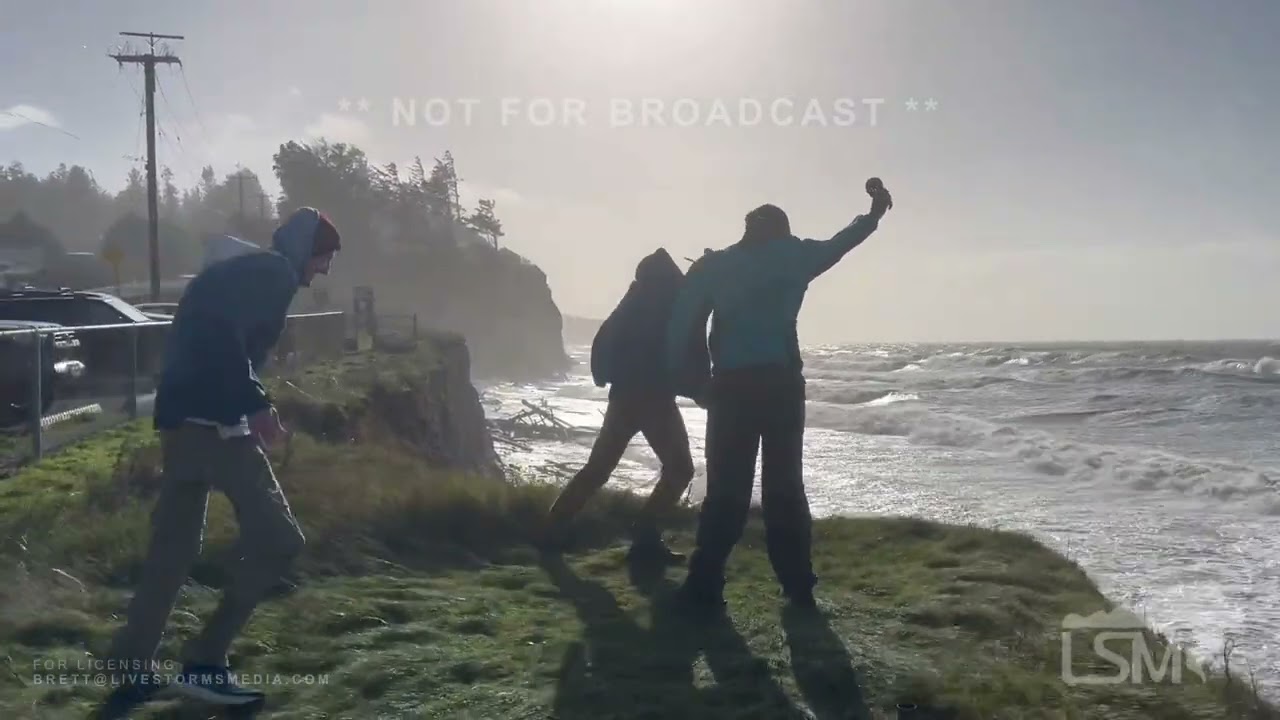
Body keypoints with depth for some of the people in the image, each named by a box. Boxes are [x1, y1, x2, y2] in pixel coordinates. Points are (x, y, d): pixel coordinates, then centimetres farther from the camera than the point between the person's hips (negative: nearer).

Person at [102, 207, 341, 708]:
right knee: (276, 537, -6)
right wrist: (256, 405, -18)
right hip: (213, 421, -10)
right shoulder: (274, 274, -6)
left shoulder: (245, 271, 24)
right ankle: (204, 662, -4)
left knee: (173, 547, 15)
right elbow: (225, 338, -20)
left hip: (183, 417, 10)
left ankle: (133, 670, 18)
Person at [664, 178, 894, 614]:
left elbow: (679, 323, 2)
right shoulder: (790, 257, 10)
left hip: (732, 385, 0)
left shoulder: (713, 265, 10)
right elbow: (839, 245, 24)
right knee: (785, 486, 10)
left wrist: (678, 375, 6)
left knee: (727, 488, 2)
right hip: (781, 382, 0)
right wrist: (876, 212, 39)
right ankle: (798, 586, 11)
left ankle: (705, 587, -6)